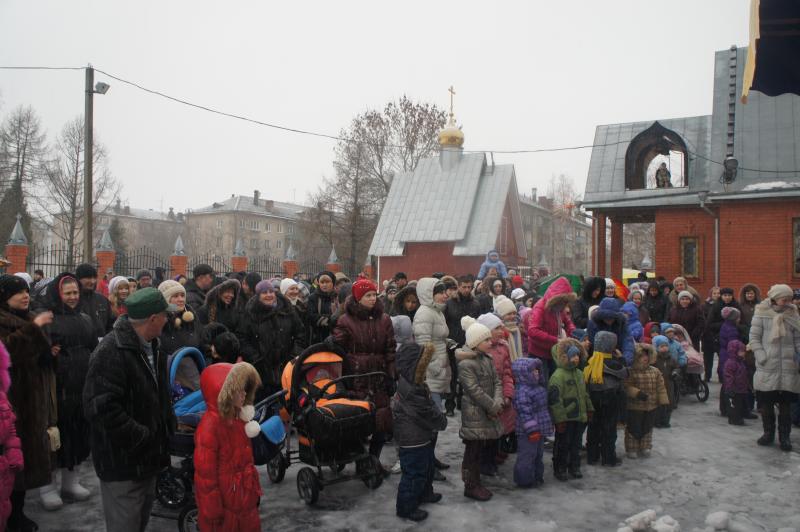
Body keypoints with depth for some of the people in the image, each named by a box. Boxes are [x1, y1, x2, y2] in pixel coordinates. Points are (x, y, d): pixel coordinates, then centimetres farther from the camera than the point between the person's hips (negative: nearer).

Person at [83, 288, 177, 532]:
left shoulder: (152, 347, 8)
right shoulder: (111, 352, -23)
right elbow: (101, 408, -30)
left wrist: (168, 426, 9)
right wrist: (142, 437, -24)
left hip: (148, 457, 9)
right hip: (122, 464, -9)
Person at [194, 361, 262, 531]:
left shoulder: (238, 418, 3)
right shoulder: (210, 425, -23)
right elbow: (205, 472, -20)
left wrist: (255, 490, 16)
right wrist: (212, 512, -15)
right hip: (224, 503, -8)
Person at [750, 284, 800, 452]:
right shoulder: (761, 314, -1)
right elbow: (754, 337, 0)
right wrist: (761, 355, -11)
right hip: (767, 367, -2)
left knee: (785, 404, 5)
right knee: (766, 403, 5)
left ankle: (784, 436, 15)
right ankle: (768, 433, 20)